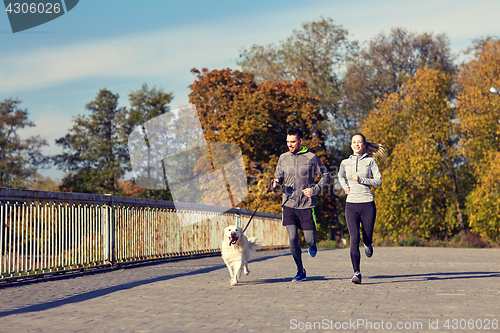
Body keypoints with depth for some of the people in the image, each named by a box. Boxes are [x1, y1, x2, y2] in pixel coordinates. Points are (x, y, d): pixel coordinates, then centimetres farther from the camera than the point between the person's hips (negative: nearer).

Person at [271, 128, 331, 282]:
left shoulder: (311, 157, -4)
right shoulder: (283, 158, 6)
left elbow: (326, 176, 4)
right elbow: (279, 177, 16)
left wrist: (315, 189, -11)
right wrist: (276, 183, -8)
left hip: (306, 205, -2)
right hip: (289, 204, 2)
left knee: (310, 240, 0)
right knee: (293, 239, -5)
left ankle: (312, 246, 39)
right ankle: (300, 271, 11)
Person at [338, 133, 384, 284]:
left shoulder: (370, 161, 3)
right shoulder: (345, 163, 9)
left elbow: (379, 181, -2)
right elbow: (341, 176, 30)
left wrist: (361, 179, -13)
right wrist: (345, 186, 11)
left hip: (367, 204, 0)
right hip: (351, 205, 1)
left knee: (367, 237, 8)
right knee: (354, 238, -13)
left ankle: (368, 244, 48)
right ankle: (356, 273, -11)